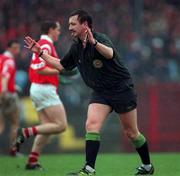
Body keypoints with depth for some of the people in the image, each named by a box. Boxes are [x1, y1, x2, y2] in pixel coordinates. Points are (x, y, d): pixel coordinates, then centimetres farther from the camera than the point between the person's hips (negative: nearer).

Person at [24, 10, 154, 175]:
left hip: (121, 89, -6)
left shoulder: (100, 39, -19)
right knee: (92, 125, -16)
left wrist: (94, 42, -60)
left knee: (131, 132, 4)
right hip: (100, 92, 6)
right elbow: (61, 65, 20)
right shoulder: (76, 48, 5)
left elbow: (110, 53, -42)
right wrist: (40, 52, 14)